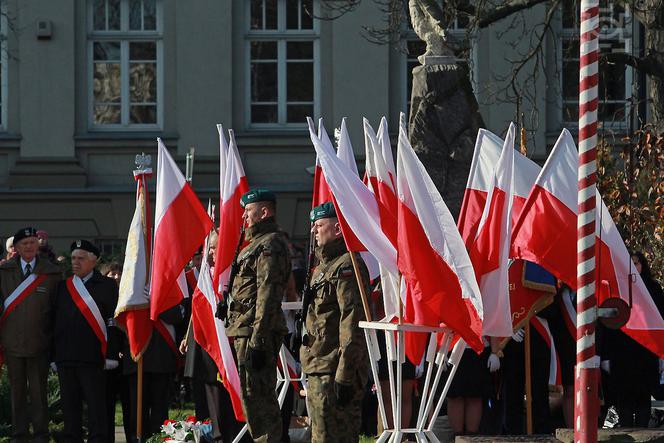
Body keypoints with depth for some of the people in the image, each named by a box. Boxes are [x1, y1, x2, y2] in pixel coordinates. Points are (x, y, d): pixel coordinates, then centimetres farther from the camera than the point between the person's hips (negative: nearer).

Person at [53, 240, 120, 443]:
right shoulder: (63, 287, 15)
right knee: (69, 406, 7)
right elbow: (55, 322, 14)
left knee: (96, 406, -4)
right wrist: (54, 356, 8)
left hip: (92, 357, -4)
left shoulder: (107, 286, 2)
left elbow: (114, 321, -2)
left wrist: (111, 355, -9)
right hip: (65, 357, 4)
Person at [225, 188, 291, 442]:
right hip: (250, 332, 11)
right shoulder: (258, 243, 22)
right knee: (255, 396, 13)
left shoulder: (270, 245, -12)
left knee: (256, 397, -12)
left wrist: (257, 339, -24)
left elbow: (268, 295, -20)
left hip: (255, 333, -11)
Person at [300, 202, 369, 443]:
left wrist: (344, 376, -24)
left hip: (335, 372, -11)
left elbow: (352, 322, -20)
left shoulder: (347, 266, -12)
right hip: (319, 369, 11)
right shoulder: (325, 266, 22)